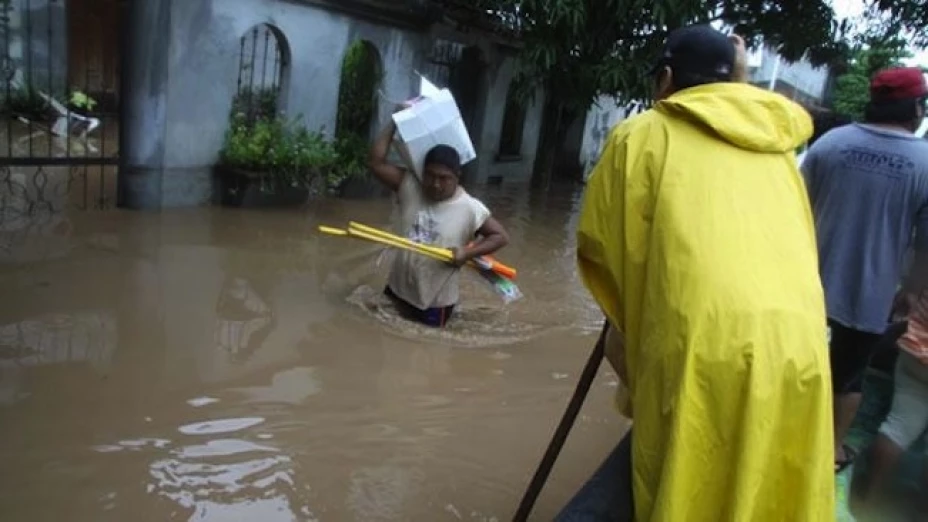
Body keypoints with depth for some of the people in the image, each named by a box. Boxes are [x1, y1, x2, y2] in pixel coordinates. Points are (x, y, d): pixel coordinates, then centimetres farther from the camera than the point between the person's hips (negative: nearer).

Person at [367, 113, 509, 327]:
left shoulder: (470, 208, -15)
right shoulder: (410, 187, -7)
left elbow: (501, 236, -8)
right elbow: (376, 162, -9)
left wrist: (468, 252, -21)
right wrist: (395, 123, -9)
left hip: (436, 300, -3)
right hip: (399, 288, 4)